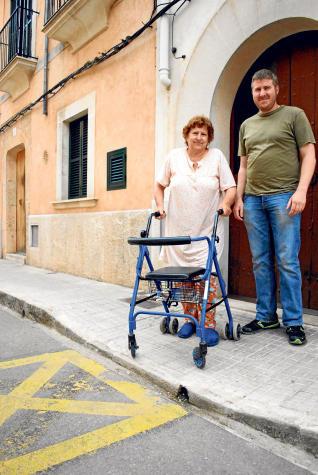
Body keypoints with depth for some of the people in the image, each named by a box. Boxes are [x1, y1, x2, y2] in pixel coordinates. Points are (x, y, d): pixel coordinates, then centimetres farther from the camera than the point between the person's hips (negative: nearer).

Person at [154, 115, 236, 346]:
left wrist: (225, 204, -18)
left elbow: (230, 188, 1)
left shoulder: (217, 156, 3)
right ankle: (190, 318, 21)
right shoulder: (174, 156, 7)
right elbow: (159, 185, 16)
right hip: (178, 229, 2)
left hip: (207, 230, -2)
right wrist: (160, 206, 2)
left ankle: (209, 324, 4)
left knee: (206, 275, -9)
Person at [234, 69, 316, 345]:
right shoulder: (247, 125, 21)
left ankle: (294, 322, 6)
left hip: (283, 197, -4)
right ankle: (266, 316, 16)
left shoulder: (294, 115, 8)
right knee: (261, 262, 5)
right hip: (253, 199, 4)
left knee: (287, 262, -5)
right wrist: (239, 198, 11)